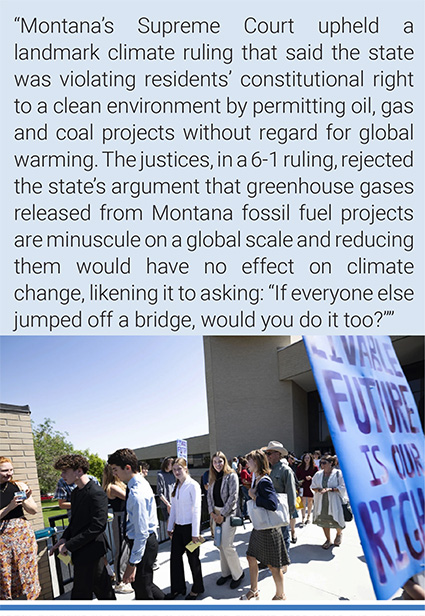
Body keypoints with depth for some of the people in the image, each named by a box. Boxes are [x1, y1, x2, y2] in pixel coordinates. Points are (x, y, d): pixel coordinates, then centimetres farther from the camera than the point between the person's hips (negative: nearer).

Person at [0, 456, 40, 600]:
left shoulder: (20, 486, 0)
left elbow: (33, 511, 3)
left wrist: (24, 500, -15)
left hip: (23, 533, 2)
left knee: (27, 568, 8)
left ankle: (29, 595, 25)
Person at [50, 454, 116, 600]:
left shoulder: (96, 493, -20)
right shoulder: (75, 492, 10)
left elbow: (98, 526, -23)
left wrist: (69, 545, -19)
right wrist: (64, 539, 1)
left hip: (89, 551, -8)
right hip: (81, 551, 8)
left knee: (81, 593, 1)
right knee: (102, 588, 18)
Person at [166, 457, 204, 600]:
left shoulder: (193, 485, -13)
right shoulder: (176, 486, 8)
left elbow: (196, 509, -15)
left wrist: (195, 533, -16)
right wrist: (170, 527, 14)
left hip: (189, 526, -6)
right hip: (178, 527, 6)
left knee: (193, 559, 7)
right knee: (175, 557, 10)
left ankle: (197, 588, 26)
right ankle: (178, 588, 27)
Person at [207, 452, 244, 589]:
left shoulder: (231, 476, -10)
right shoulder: (213, 478, 10)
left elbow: (233, 497, -15)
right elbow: (209, 495, 13)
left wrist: (222, 515, -13)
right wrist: (211, 512, -1)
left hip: (228, 513, -6)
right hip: (216, 514, 6)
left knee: (227, 545, -8)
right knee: (220, 545, 9)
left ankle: (238, 574, 9)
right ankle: (226, 573, 23)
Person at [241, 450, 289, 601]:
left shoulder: (264, 481, -24)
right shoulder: (257, 480, 5)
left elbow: (272, 504, -34)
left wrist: (253, 496, -24)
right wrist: (251, 491, 1)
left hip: (269, 529, -9)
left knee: (273, 565, 8)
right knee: (251, 558, 19)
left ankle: (280, 595, 28)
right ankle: (254, 591, 38)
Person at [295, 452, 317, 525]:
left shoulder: (314, 467, -1)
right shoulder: (299, 467, 6)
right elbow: (296, 476, 11)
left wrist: (311, 478, -18)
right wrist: (298, 482, -7)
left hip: (310, 487, -1)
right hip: (302, 487, 1)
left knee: (310, 502, 9)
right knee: (303, 502, -2)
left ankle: (308, 517, 23)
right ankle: (303, 517, 4)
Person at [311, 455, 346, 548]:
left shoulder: (338, 473, -8)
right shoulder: (318, 474, 5)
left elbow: (342, 487, -11)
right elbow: (313, 487, 10)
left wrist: (329, 489, -20)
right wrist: (319, 489, -12)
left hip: (334, 501, -4)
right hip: (321, 501, 4)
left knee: (336, 520, 1)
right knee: (323, 520, 7)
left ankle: (339, 534, 36)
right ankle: (328, 540, 28)